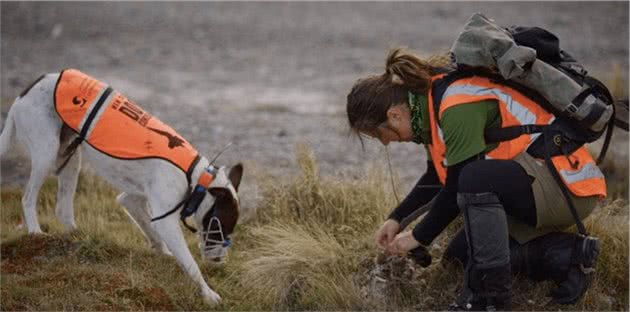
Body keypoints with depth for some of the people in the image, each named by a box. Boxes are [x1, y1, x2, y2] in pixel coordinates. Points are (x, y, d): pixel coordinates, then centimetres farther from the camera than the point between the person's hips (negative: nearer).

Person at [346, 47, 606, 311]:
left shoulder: (458, 109, -23)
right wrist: (396, 219, 15)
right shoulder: (432, 97, 6)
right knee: (460, 253, 6)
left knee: (477, 179, -34)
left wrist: (418, 238, -6)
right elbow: (436, 177, 22)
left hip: (570, 183, -10)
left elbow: (456, 190, -19)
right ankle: (565, 254, 1)